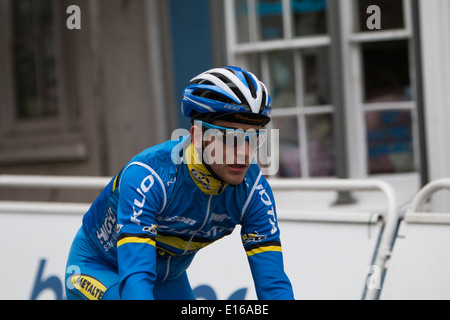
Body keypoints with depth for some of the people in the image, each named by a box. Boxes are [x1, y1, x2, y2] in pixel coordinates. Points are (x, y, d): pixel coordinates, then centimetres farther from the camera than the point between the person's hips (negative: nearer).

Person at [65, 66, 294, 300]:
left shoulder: (252, 189, -22)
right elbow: (135, 278, -44)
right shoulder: (147, 177, -36)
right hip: (97, 269, -5)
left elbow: (273, 281, -24)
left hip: (167, 278, 5)